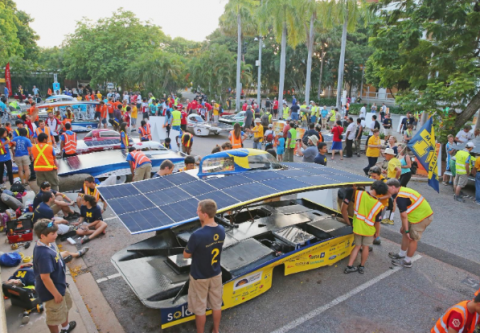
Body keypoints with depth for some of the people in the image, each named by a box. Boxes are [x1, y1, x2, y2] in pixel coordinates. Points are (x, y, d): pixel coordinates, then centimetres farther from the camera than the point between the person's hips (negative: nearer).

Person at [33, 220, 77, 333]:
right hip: (52, 290, -10)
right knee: (55, 316, 15)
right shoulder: (44, 254, -38)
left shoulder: (45, 244, -8)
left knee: (65, 305, 32)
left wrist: (63, 279, 20)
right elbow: (45, 277, -32)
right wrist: (56, 294, -21)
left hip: (59, 284, 10)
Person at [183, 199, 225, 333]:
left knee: (200, 309, 16)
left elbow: (186, 255, -17)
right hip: (216, 274, 6)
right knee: (216, 305, 23)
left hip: (199, 277, -5)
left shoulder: (197, 235, -31)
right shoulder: (221, 230, -12)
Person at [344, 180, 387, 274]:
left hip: (357, 227, 2)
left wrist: (348, 222, -1)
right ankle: (362, 267, 37)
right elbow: (377, 222, -12)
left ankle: (349, 267, 21)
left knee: (357, 246, 21)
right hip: (369, 230, -2)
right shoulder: (379, 205, -22)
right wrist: (377, 232, 9)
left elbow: (343, 209, -16)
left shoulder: (358, 194, -20)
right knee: (366, 247, 21)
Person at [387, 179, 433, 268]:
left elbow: (404, 216, -19)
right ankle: (401, 255, 34)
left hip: (421, 216, -10)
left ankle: (407, 261, 19)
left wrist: (406, 230, -11)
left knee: (412, 238, 3)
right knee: (404, 231, 19)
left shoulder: (400, 197, -22)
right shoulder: (403, 190, 9)